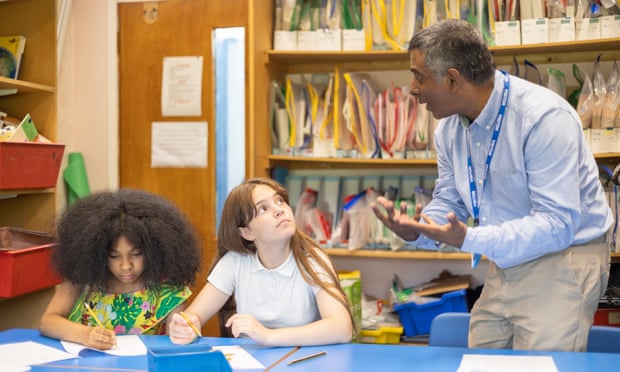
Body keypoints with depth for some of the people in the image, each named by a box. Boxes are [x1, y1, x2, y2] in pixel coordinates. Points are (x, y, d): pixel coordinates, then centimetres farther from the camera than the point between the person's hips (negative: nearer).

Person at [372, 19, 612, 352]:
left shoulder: (544, 118, -25)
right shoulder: (449, 126, -1)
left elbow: (557, 225, -28)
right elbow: (448, 202, 8)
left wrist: (469, 240, -38)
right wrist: (417, 231, -15)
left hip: (562, 260, -7)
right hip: (505, 261, 7)